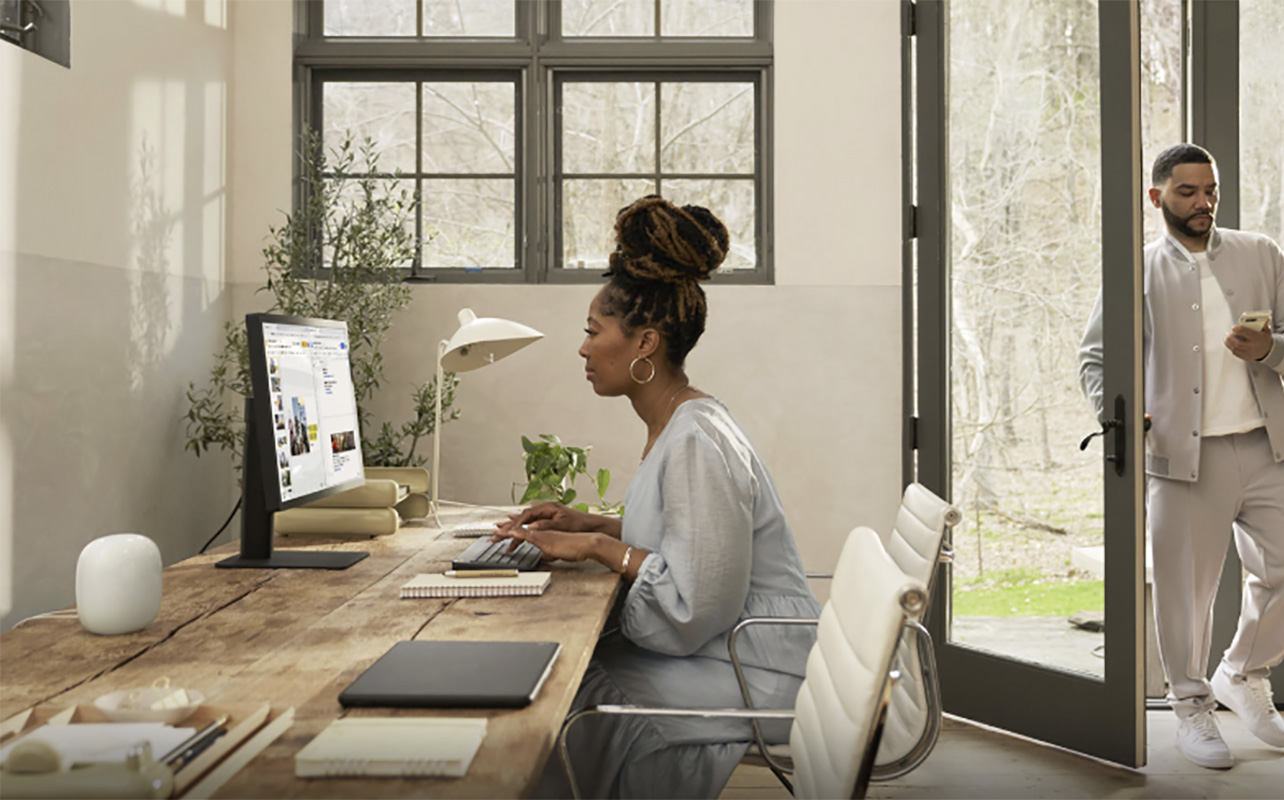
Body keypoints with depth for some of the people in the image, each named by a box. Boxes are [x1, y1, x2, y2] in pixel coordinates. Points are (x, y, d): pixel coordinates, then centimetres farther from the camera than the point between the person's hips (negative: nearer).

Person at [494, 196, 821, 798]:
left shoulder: (696, 444, -23)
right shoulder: (675, 426, 8)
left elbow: (696, 606, -25)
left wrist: (600, 547, -17)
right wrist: (594, 524, 9)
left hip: (761, 678, -9)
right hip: (722, 651, 9)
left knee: (572, 702, -13)